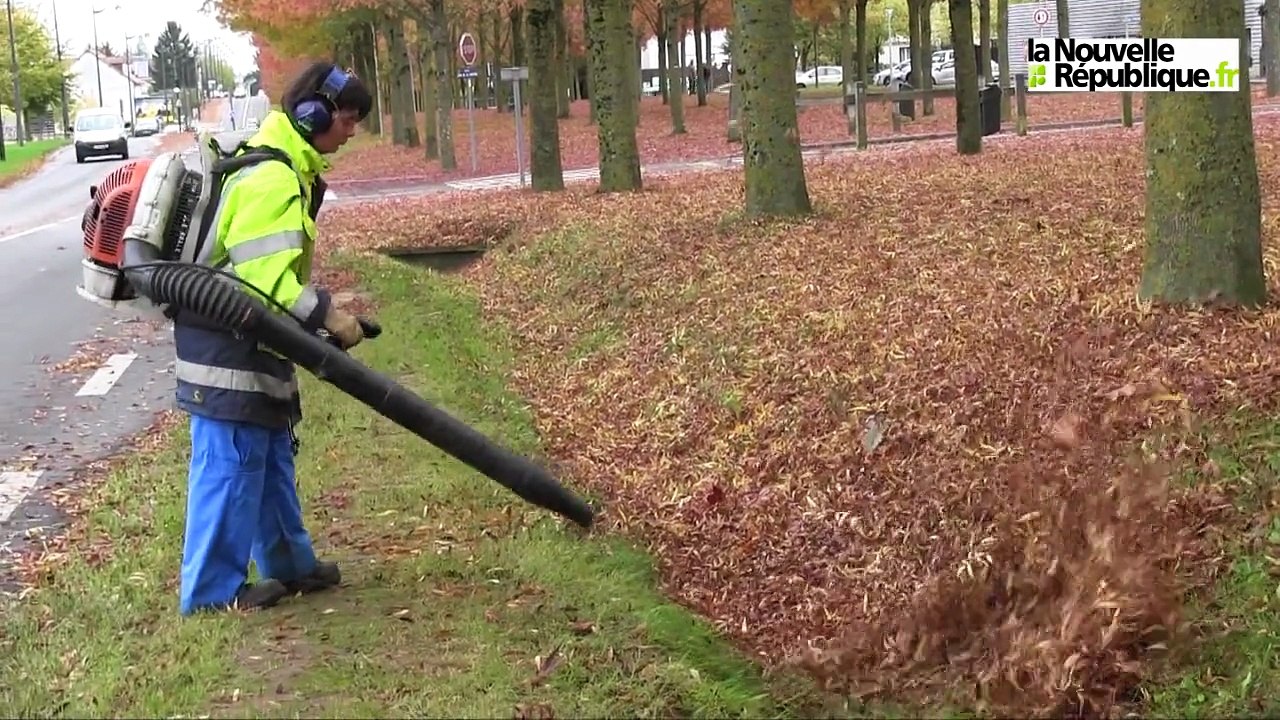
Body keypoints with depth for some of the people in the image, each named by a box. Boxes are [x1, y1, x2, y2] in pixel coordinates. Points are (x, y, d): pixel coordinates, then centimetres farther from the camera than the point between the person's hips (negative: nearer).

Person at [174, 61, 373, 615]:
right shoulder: (271, 179, -20)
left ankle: (289, 564, 29)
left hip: (253, 342, 11)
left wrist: (322, 309, 11)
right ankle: (212, 588, 4)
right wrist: (327, 315, -24)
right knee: (232, 463, -5)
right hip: (229, 347, -11)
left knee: (272, 458, 17)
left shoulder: (288, 171, 14)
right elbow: (262, 277, -26)